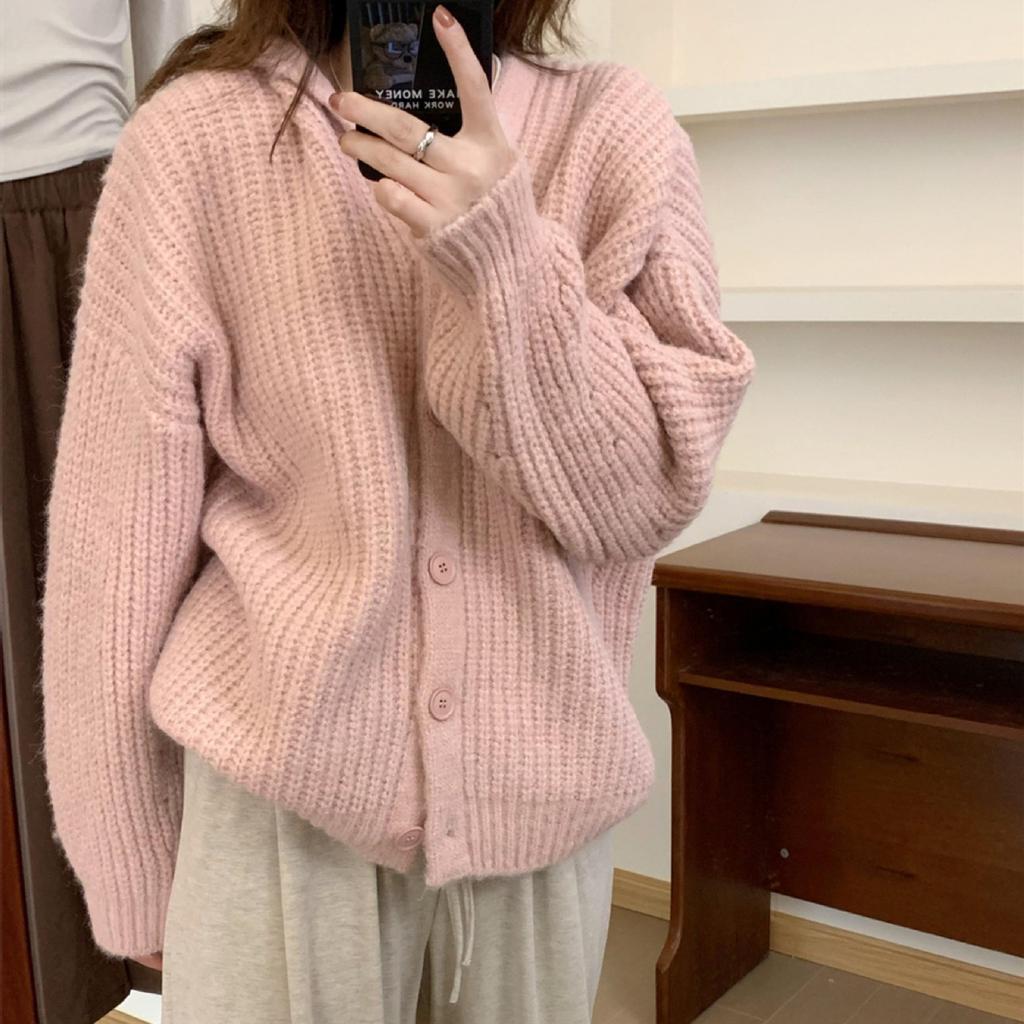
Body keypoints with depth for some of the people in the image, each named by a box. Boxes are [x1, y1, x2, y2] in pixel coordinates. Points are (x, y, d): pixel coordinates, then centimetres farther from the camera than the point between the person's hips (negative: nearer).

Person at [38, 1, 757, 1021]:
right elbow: (120, 535, -4)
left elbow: (650, 496, -9)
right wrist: (132, 864, 3)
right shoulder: (194, 136, -9)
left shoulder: (618, 131, -5)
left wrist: (508, 267, -24)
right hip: (281, 800, -1)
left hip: (543, 800, 2)